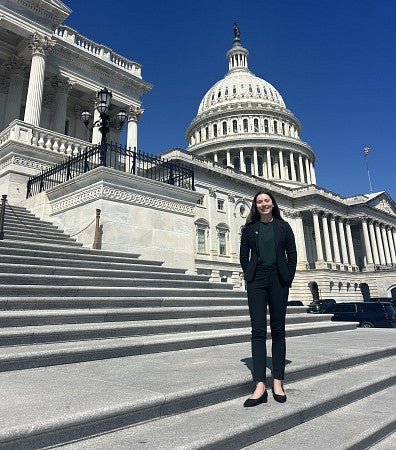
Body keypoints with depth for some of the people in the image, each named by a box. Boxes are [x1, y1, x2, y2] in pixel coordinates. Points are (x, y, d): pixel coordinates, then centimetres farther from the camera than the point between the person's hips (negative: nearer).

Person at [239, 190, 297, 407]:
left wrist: (288, 278, -1)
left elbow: (292, 254, 7)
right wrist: (249, 276, 0)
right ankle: (260, 386, -3)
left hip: (278, 280, 0)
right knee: (258, 331, -4)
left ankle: (278, 382, 13)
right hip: (257, 281, 0)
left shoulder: (283, 226, 9)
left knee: (278, 330, 5)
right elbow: (244, 255, 9)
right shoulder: (250, 228, 9)